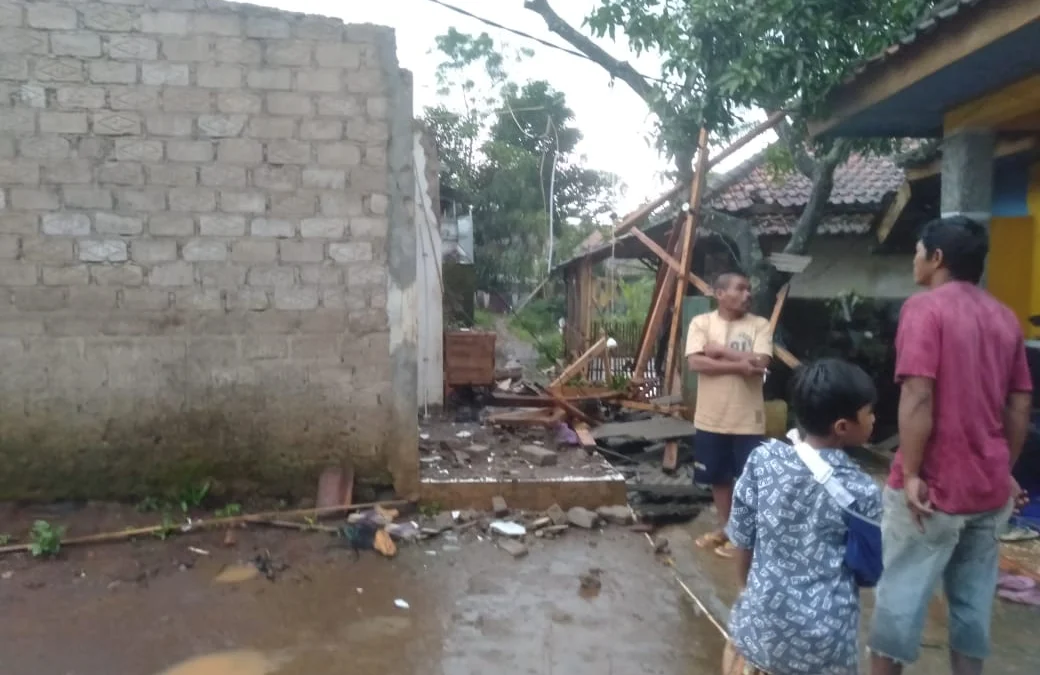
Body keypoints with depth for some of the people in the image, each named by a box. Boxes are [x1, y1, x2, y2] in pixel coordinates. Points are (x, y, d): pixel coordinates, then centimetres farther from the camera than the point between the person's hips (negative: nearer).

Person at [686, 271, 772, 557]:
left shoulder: (759, 325, -3)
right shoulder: (701, 322, -2)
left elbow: (760, 363, -16)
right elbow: (696, 362, -15)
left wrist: (720, 351, -14)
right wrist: (739, 364, -20)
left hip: (748, 419, -1)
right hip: (711, 417, 2)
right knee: (718, 476, 15)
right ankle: (724, 527, 33)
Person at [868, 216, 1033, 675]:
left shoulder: (925, 308, -12)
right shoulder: (1005, 317, 10)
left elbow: (917, 397, -21)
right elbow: (1020, 404, 11)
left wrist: (910, 474, -16)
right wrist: (1006, 469, 20)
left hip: (934, 484, -6)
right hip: (990, 486, 7)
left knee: (901, 593, 4)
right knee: (974, 596, 15)